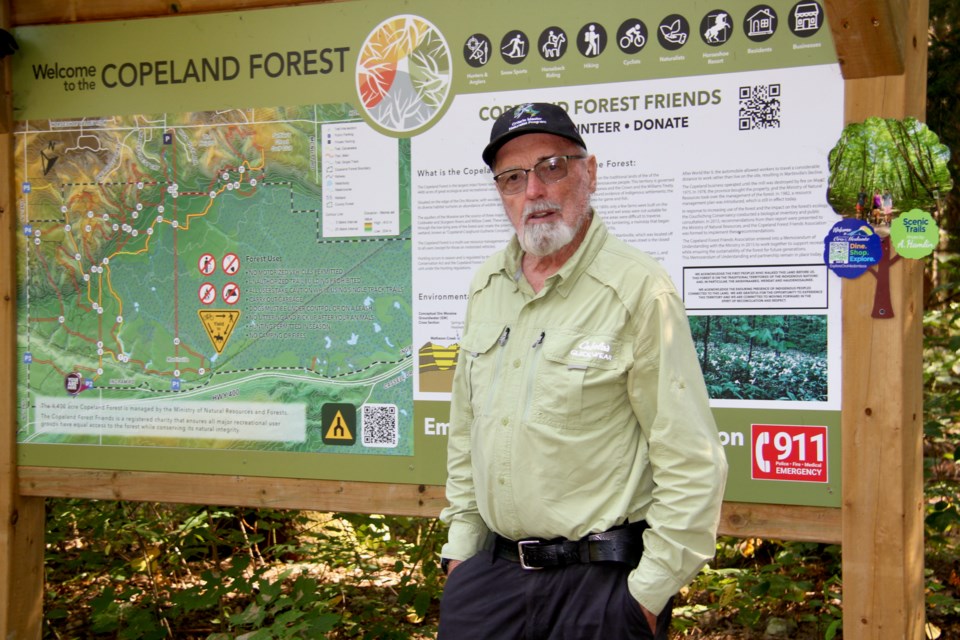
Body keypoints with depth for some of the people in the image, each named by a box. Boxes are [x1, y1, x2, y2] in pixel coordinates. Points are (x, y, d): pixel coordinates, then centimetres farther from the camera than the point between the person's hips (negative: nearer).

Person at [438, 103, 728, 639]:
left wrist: (650, 590, -14)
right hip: (492, 569, 6)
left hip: (603, 578, -6)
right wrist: (462, 541, 13)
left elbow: (692, 464, -15)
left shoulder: (639, 289, -14)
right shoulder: (487, 287, 8)